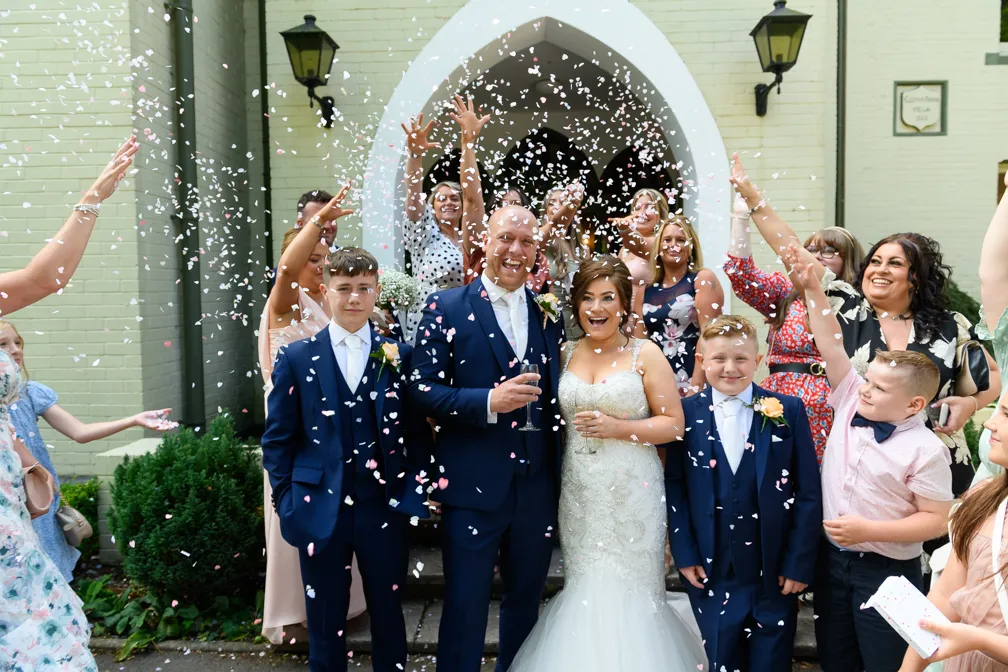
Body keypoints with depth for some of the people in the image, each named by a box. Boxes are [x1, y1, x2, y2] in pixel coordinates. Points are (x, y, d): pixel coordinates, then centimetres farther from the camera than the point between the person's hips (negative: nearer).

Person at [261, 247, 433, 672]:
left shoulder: (400, 356, 2)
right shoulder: (296, 357, 1)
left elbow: (418, 431, 3)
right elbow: (277, 438, 2)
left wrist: (413, 493, -4)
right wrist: (286, 501, -3)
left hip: (385, 508, 1)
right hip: (320, 509, 0)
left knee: (388, 617, 14)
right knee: (324, 622, 13)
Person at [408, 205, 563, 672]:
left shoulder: (548, 311, 7)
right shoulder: (446, 308, -5)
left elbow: (555, 394, 11)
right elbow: (422, 391, -11)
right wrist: (488, 402, -23)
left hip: (538, 488, 4)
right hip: (474, 487, -4)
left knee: (526, 603, 21)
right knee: (465, 608, 8)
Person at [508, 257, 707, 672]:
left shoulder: (644, 353, -4)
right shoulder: (565, 354, 7)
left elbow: (674, 424, -5)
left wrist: (618, 428, -15)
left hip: (632, 492, -3)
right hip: (579, 494, 3)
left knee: (629, 590, 4)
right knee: (584, 590, 9)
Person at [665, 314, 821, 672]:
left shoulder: (788, 411, -3)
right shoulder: (686, 414, -3)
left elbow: (808, 493, -2)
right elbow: (674, 488, 0)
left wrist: (799, 563, -5)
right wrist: (684, 554, -5)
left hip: (775, 575, 0)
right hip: (710, 574, 0)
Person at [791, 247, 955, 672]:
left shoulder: (925, 450, -16)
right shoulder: (851, 405, -4)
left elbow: (935, 520, -14)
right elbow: (831, 346, -7)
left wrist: (869, 530, -22)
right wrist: (811, 287, -12)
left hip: (887, 571, -5)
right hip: (832, 557, 5)